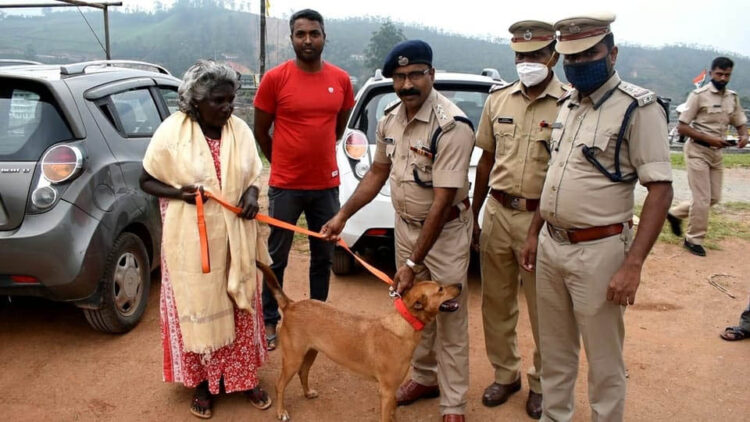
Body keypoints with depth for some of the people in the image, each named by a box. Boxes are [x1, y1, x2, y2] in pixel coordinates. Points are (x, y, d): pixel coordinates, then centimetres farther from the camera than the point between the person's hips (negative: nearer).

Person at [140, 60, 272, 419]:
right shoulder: (172, 131, -11)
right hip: (191, 241, -3)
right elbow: (147, 180, -3)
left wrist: (251, 194, -12)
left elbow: (253, 174, 11)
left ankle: (243, 377, 30)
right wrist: (179, 193, -22)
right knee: (197, 308, 8)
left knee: (239, 308, 12)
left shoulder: (240, 130, -1)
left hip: (234, 238, 3)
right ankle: (202, 383, 27)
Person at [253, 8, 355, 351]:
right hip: (285, 186, -3)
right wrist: (285, 165, 8)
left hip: (327, 185, 3)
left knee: (323, 256, 14)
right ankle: (270, 321, 24)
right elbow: (260, 131, 0)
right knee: (277, 257, 8)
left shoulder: (341, 80, 1)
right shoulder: (275, 78, -8)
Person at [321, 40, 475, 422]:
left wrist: (414, 262, -24)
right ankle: (425, 377, 39)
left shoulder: (451, 126, -25)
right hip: (405, 224, 7)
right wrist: (343, 215, 6)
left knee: (448, 319, 3)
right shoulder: (389, 120, -2)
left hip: (445, 230, -6)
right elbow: (378, 172, 12)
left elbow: (442, 201, -26)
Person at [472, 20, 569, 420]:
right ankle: (505, 373, 34)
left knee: (544, 310, 9)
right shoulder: (498, 98, 5)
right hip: (497, 213, 4)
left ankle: (542, 383, 30)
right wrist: (473, 215, 13)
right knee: (496, 302, 14)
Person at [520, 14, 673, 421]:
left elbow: (660, 190, -16)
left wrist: (632, 264, -22)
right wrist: (533, 233, 16)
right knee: (554, 350, 19)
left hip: (598, 250, -7)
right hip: (551, 245, 7)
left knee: (604, 360, 8)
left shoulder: (638, 107, -12)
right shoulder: (568, 105, 10)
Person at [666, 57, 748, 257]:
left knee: (714, 197, 11)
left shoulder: (733, 97, 7)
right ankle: (694, 239, 12)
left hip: (717, 152, 7)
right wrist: (709, 139, -22)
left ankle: (676, 213, 29)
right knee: (702, 198, -3)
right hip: (698, 150, -7)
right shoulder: (699, 95, -12)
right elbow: (681, 127, -14)